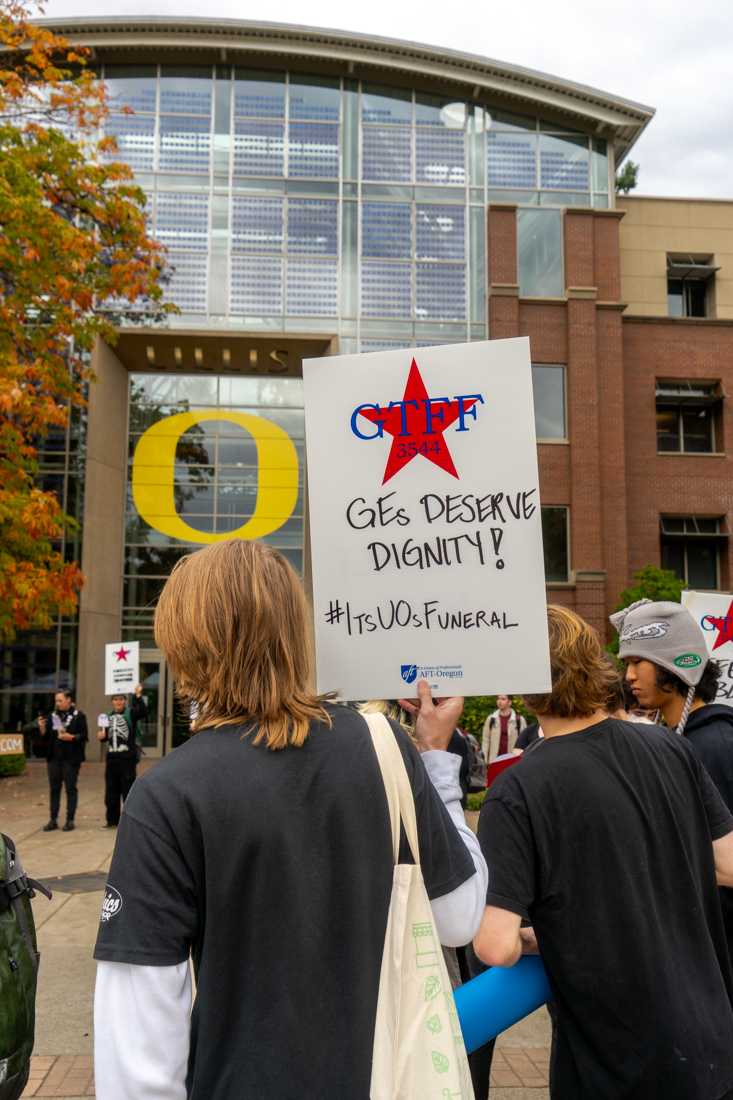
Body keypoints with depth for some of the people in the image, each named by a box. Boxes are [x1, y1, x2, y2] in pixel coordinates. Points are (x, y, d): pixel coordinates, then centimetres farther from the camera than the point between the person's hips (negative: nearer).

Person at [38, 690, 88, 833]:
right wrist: (42, 728, -7)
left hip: (71, 758, -4)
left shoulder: (78, 716, -2)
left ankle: (70, 820, 7)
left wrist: (71, 737, -20)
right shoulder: (52, 716, 11)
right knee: (54, 789, 7)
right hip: (54, 758, 4)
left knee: (71, 788, 1)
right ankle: (53, 820, 14)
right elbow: (45, 739, 10)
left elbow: (84, 736, -6)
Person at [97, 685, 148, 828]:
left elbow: (143, 712, -27)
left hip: (127, 758, -6)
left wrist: (138, 696, -39)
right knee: (111, 792, 12)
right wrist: (101, 736, 0)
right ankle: (112, 820, 24)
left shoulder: (131, 713, -4)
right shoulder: (108, 716, 13)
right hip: (112, 758, 6)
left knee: (128, 791, -2)